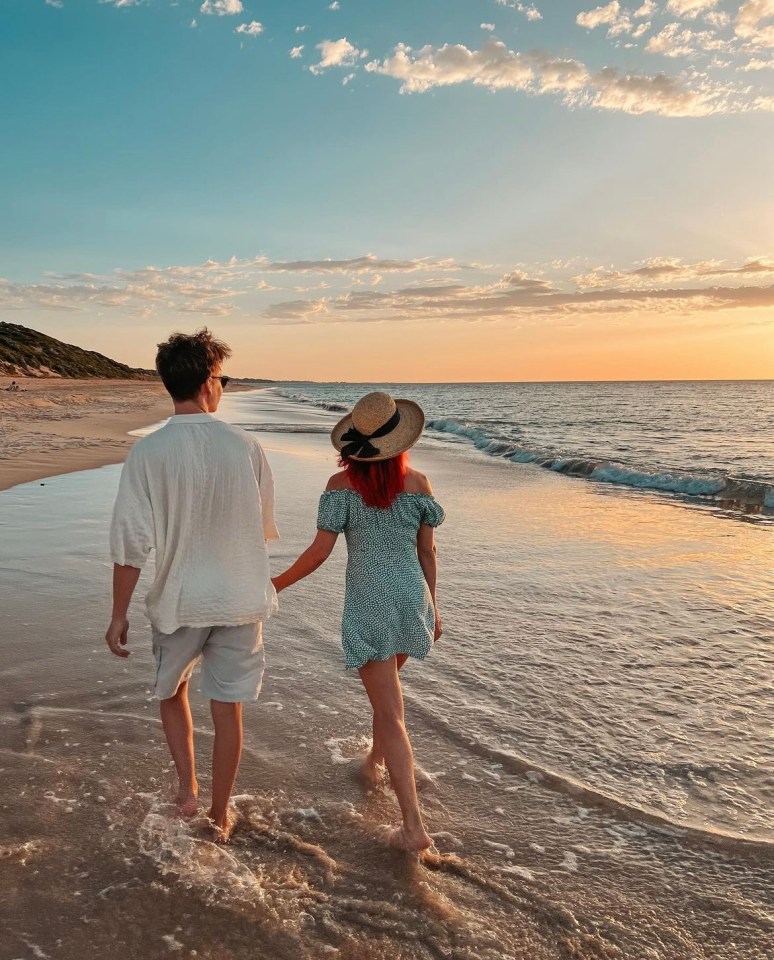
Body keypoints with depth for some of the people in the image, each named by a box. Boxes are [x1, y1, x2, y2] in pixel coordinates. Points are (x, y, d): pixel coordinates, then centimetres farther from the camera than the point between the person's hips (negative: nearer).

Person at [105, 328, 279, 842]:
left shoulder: (148, 452, -14)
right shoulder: (246, 446, -9)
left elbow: (132, 541, -13)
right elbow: (265, 527, 3)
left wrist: (119, 614, -2)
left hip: (178, 602, -1)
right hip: (240, 600, 1)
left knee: (172, 691, 27)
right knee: (227, 709, 13)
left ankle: (187, 786, 22)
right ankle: (219, 815, 27)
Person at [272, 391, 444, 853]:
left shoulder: (341, 484, -10)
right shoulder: (418, 483, -3)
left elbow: (320, 550, -12)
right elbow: (428, 551, 3)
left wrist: (278, 583, 3)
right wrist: (433, 606, 15)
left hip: (368, 606, -4)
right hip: (411, 598, 4)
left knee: (391, 715, -1)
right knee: (386, 687, 31)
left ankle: (415, 827, -2)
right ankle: (375, 760, 51)